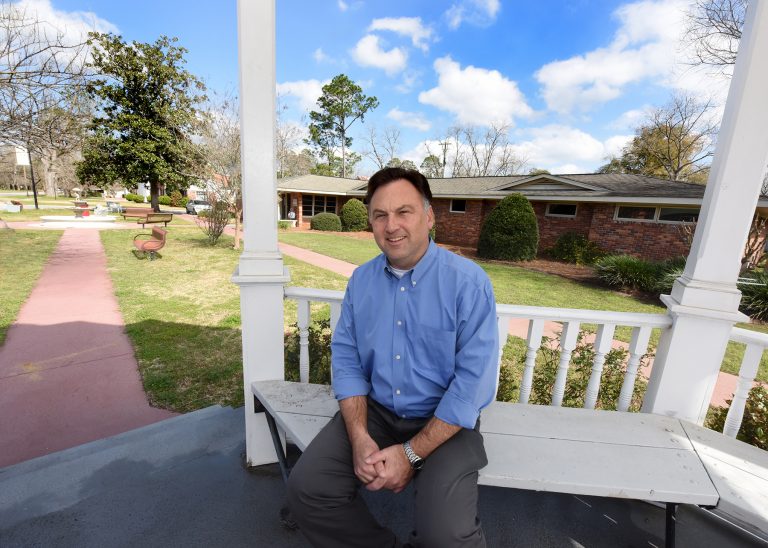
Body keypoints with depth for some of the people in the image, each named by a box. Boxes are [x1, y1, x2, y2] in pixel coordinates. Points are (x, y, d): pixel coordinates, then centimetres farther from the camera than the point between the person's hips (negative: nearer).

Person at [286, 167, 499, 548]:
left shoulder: (468, 282, -15)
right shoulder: (361, 280, -1)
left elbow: (473, 382, -17)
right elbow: (346, 359, 0)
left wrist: (410, 453, -17)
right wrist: (359, 437, -12)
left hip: (443, 421, -3)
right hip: (375, 412, 4)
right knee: (306, 489, -10)